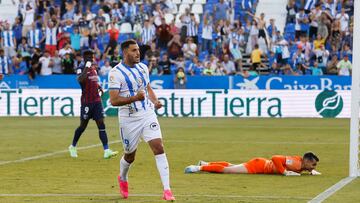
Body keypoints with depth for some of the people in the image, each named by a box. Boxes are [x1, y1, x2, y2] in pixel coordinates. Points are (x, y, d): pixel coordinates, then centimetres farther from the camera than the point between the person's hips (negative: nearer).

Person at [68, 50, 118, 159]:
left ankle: (106, 151, -12)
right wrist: (87, 67, -28)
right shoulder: (81, 68, -9)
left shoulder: (94, 68, 13)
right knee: (83, 126, 6)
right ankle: (73, 147, 27)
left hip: (97, 101, 6)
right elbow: (80, 80, -31)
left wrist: (99, 87, 14)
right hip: (86, 102, -6)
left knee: (101, 124, -5)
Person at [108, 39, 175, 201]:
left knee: (159, 148, -13)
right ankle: (122, 179, 46)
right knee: (130, 156, 12)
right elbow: (113, 100, -18)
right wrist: (135, 98, -31)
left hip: (148, 115, 4)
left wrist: (155, 101, 3)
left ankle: (167, 190, -15)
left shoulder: (143, 68, 8)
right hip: (129, 119, -4)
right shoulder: (116, 73, -12)